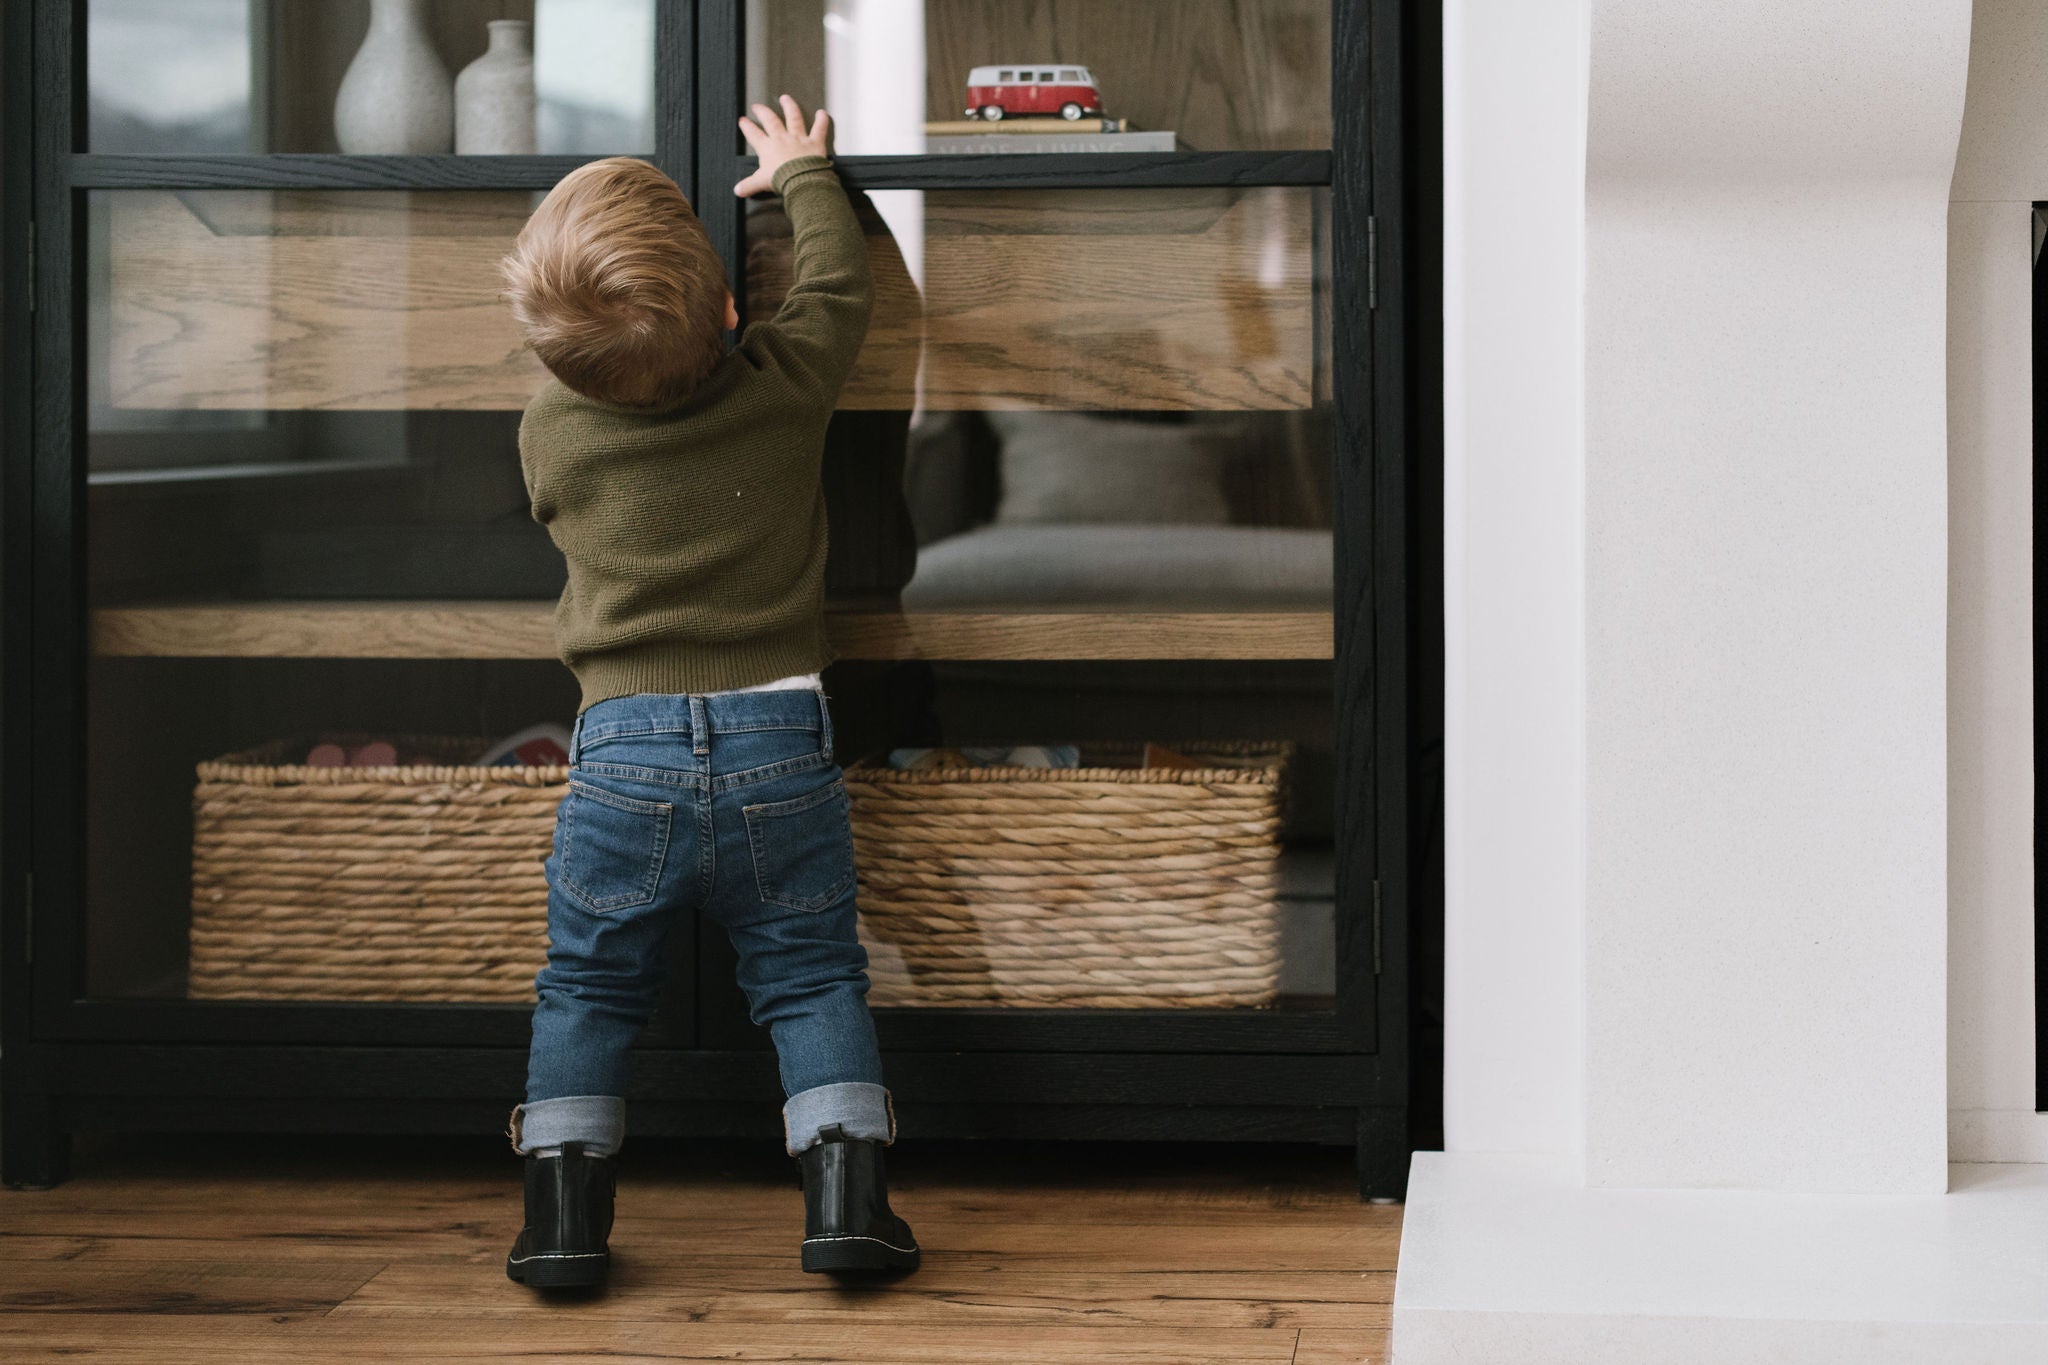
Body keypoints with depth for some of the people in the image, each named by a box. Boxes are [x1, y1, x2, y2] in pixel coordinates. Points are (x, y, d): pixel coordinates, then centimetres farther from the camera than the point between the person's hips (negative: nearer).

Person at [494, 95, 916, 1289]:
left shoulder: (551, 434, -1)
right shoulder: (787, 386, -3)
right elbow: (839, 280, 16)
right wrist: (802, 172, 32)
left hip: (623, 751, 0)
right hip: (780, 743, 0)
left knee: (588, 988, 13)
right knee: (812, 976, 10)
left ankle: (565, 1208, 6)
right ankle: (848, 1191, -2)